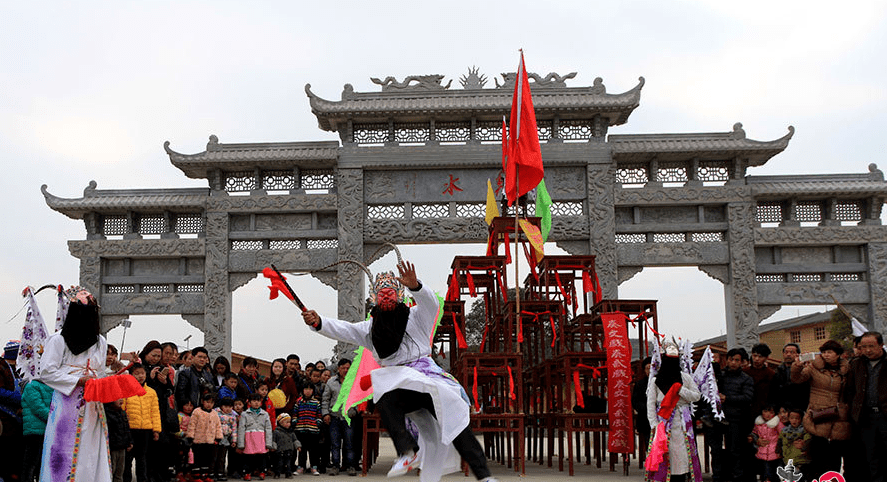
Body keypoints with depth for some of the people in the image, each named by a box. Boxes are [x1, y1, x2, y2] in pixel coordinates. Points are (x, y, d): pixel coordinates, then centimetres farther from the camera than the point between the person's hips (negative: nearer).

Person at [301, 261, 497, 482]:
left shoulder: (416, 316, 8)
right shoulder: (371, 327, 17)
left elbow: (431, 304, -12)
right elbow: (342, 329, 5)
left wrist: (414, 285, -33)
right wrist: (318, 322, -15)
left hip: (427, 379, -2)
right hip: (399, 385, 2)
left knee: (454, 422, -14)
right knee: (385, 402, -33)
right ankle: (408, 451, -31)